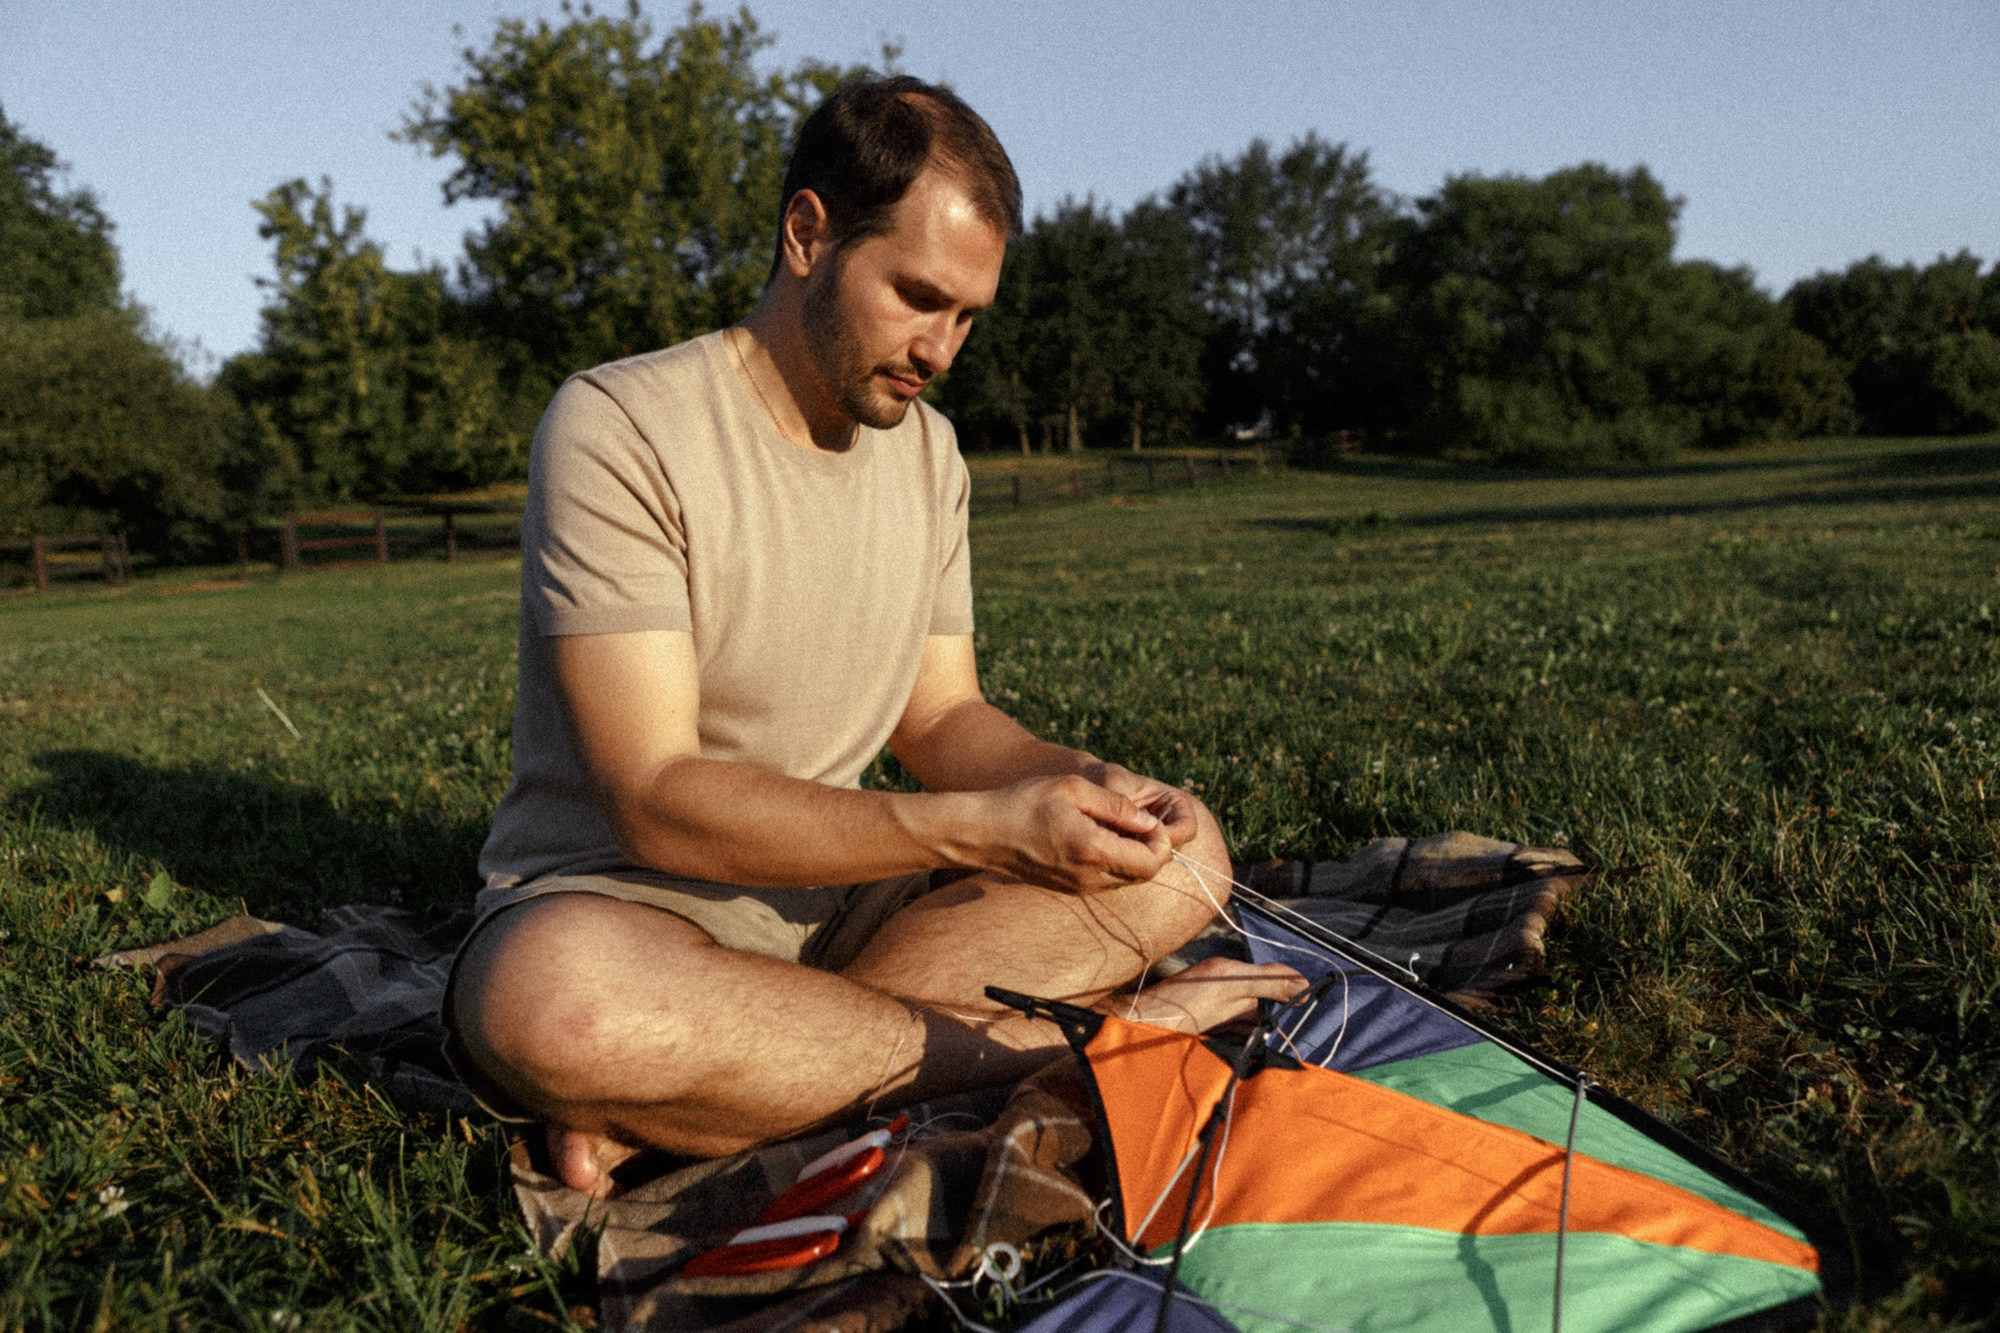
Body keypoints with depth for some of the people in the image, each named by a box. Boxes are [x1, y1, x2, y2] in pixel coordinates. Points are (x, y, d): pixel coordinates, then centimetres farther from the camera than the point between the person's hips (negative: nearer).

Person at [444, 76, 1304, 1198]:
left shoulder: (928, 449, 7)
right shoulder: (619, 427, -16)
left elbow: (942, 715, 10)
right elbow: (656, 802, -22)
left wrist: (1082, 780, -12)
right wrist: (977, 828, -29)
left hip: (837, 894, 6)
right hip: (617, 902, -6)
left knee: (1184, 853, -10)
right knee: (557, 1001, -41)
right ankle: (1067, 1035, -19)